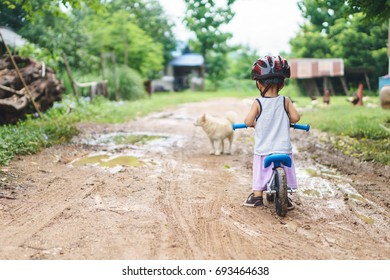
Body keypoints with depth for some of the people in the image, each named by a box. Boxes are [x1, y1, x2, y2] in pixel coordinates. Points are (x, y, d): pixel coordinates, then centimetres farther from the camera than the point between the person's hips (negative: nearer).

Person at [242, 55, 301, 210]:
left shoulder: (258, 103, -8)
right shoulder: (285, 101, -4)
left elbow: (248, 121, -14)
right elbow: (296, 117, -9)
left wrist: (253, 123, 9)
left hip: (263, 149, -1)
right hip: (283, 148, 1)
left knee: (260, 172, 15)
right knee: (285, 172, 14)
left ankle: (257, 196, 22)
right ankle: (285, 197, 17)